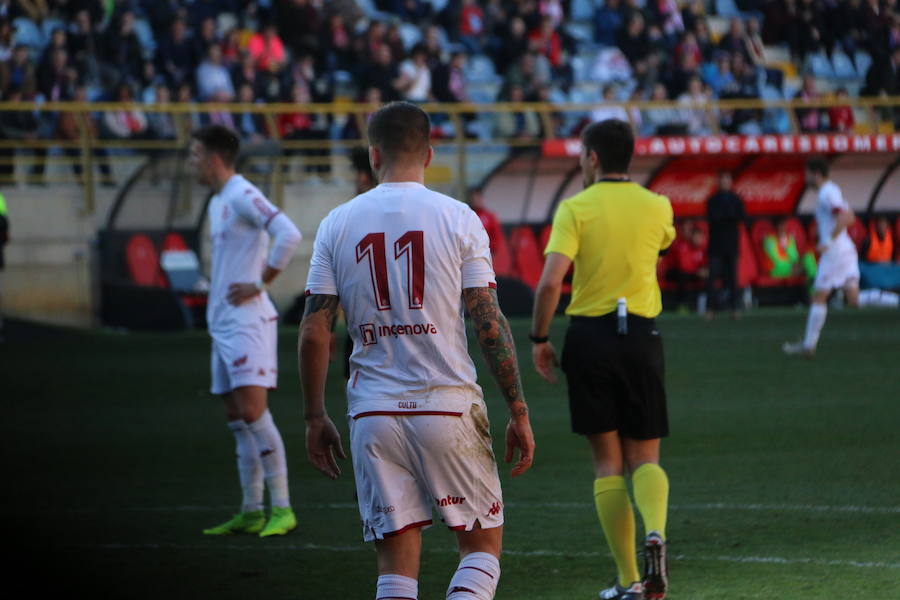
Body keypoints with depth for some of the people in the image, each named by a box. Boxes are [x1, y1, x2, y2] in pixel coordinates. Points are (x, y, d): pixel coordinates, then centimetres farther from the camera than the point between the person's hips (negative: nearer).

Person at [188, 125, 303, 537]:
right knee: (237, 420, 9)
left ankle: (282, 509, -13)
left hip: (247, 322, -10)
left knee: (253, 411, -14)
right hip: (223, 324, 10)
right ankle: (251, 513, 12)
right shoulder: (217, 202, 19)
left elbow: (288, 236, -24)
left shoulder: (242, 195, -12)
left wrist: (261, 284, -18)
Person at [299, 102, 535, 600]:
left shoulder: (338, 223, 4)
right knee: (482, 545, 10)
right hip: (448, 405, -2)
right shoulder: (457, 218, -2)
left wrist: (315, 418, 12)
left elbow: (314, 332, 2)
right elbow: (489, 324, -6)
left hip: (373, 415, 2)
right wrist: (518, 414, 0)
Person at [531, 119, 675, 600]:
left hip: (589, 335, -2)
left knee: (607, 461, 7)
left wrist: (539, 338, -4)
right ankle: (654, 530, -24)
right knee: (644, 458, 9)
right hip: (641, 335, 2)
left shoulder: (575, 209, -6)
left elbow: (550, 281, -15)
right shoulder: (656, 207, 3)